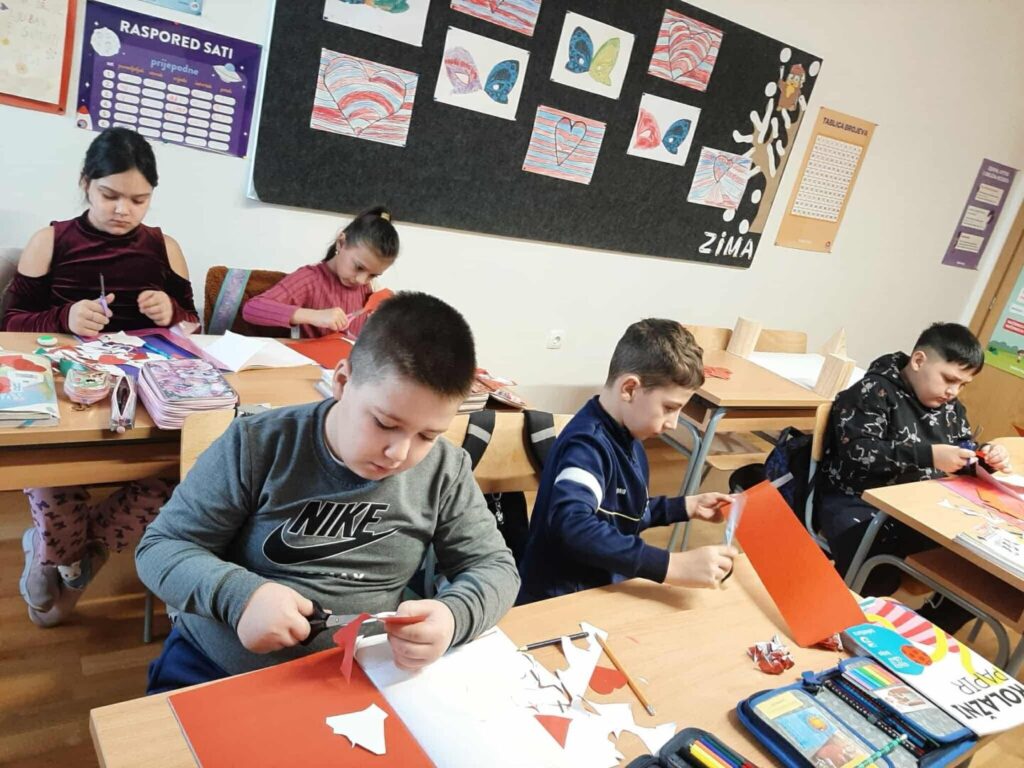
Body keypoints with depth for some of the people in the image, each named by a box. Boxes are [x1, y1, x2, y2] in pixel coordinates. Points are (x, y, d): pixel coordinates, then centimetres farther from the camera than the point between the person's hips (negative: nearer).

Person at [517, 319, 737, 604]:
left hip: (600, 592, 8)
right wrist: (674, 566, -38)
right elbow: (573, 526, -36)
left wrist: (686, 507, 13)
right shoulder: (588, 443, -20)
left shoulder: (625, 437, 8)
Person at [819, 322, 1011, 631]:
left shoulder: (949, 407, 11)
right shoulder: (875, 391, -10)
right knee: (879, 579, -32)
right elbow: (858, 453, -23)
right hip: (859, 502, -7)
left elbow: (965, 449, 23)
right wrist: (928, 456, -29)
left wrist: (986, 456, -2)